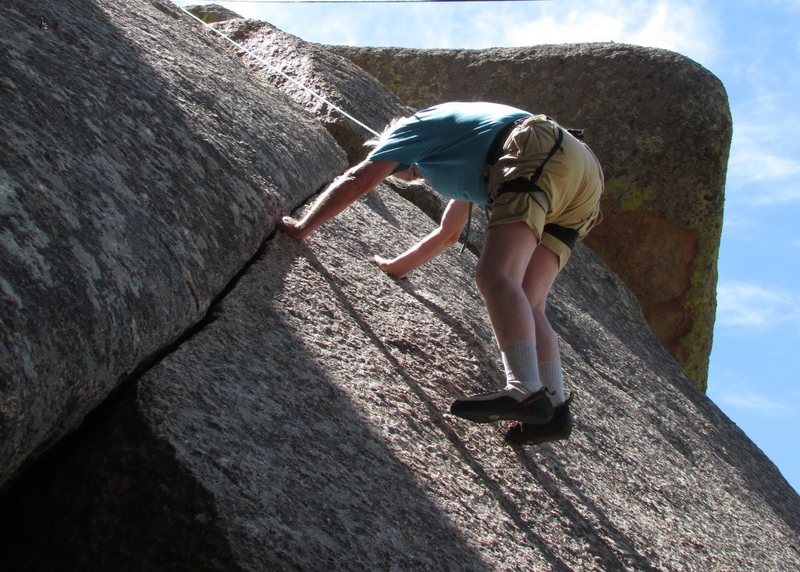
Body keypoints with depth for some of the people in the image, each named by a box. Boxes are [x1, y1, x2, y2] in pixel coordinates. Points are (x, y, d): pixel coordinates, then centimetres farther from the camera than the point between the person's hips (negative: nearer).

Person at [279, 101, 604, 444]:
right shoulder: (458, 160, 42)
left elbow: (357, 182, 11)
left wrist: (301, 228, 19)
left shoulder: (414, 127, 19)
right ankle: (553, 406, -16)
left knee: (495, 276, -23)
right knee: (526, 305, 0)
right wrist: (395, 267, 60)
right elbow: (447, 233, 51)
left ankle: (526, 391, -40)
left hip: (542, 156, -9)